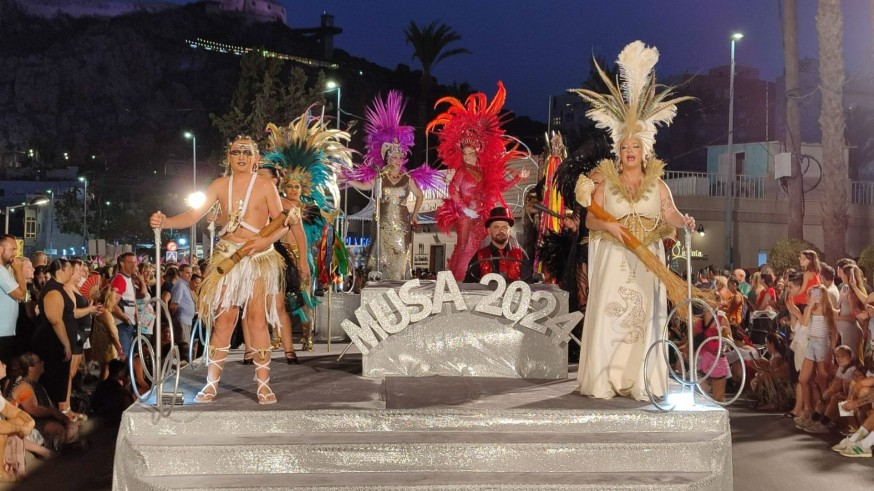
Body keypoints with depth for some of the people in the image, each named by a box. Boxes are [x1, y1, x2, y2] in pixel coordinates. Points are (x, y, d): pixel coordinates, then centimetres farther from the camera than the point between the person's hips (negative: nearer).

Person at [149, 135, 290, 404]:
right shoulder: (220, 185, 5)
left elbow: (282, 223, -3)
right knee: (223, 319, 1)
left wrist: (267, 240, -23)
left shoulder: (265, 186, -2)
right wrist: (164, 222, -16)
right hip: (227, 256, 2)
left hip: (259, 257, -2)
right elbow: (193, 215, 0)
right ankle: (212, 383, 7)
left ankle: (263, 384, 1)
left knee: (257, 318, -6)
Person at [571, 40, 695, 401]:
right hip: (613, 260, -1)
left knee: (643, 318, -1)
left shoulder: (657, 184, 8)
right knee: (607, 317, -6)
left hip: (646, 262, 1)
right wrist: (608, 225, -18)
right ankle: (601, 382, -2)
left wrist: (684, 221, -27)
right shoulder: (606, 183, 5)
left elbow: (670, 215, -5)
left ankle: (637, 383, 2)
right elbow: (590, 220, 2)